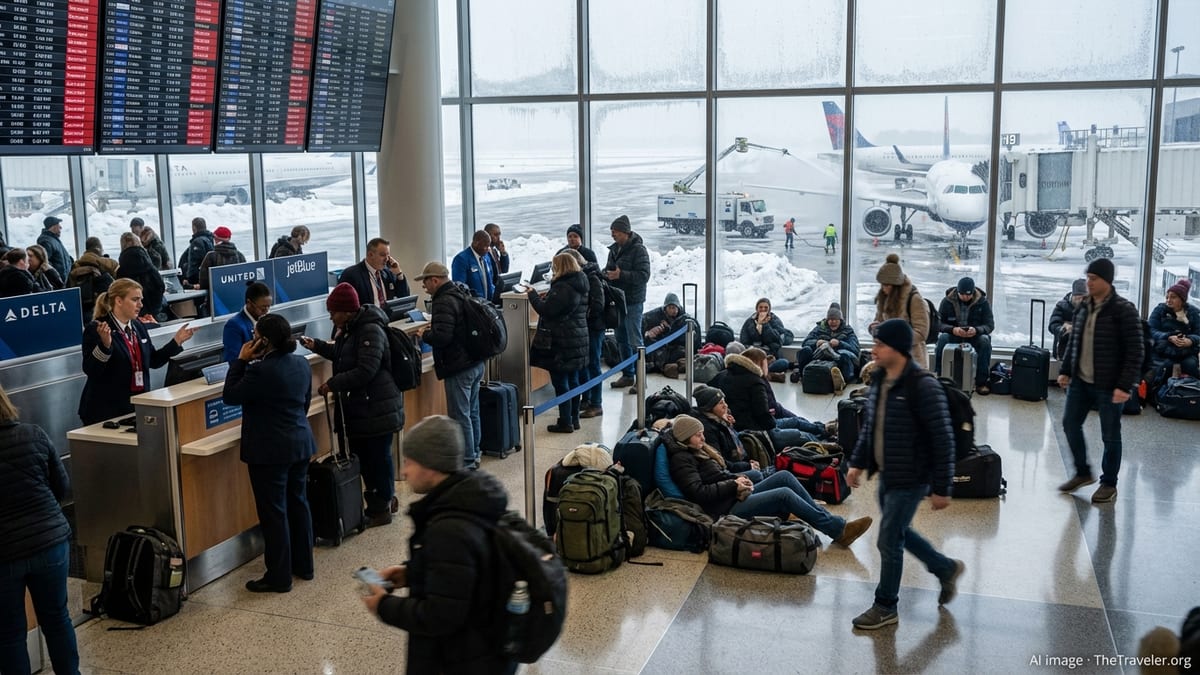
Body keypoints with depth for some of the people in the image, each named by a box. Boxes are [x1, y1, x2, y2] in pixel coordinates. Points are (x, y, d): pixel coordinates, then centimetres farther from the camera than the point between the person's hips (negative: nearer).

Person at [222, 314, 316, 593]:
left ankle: (279, 577, 8)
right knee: (298, 503, 17)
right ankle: (304, 565, 28)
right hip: (300, 443, 8)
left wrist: (241, 360, -7)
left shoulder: (261, 370, -21)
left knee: (273, 512, 1)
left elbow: (230, 396, -10)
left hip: (270, 450, -8)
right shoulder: (301, 363, 4)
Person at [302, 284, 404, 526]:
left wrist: (333, 384, -20)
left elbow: (365, 371, -25)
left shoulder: (370, 331, -19)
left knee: (377, 456, 1)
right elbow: (342, 355, 28)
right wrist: (317, 346, 15)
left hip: (377, 408, -10)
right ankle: (385, 499, 31)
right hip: (359, 407, 10)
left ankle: (381, 508, 13)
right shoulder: (350, 329, 12)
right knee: (364, 454, 16)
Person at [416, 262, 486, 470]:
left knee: (460, 416, -2)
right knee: (472, 412, 18)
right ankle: (474, 455, 29)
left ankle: (466, 461, 4)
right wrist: (434, 327, 14)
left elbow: (442, 336, -27)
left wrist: (425, 334, -8)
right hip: (475, 363, 10)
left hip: (458, 368, -10)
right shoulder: (461, 293, 12)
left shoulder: (444, 302, -18)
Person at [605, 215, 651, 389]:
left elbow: (644, 276, -20)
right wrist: (606, 274, 1)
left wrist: (621, 275, -26)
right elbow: (608, 269, 24)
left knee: (635, 341, -6)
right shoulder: (614, 249, 10)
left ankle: (640, 379, 0)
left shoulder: (638, 249, -13)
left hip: (632, 301, -8)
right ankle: (628, 375, 26)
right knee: (622, 340, 15)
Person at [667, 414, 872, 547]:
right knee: (785, 494, -20)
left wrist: (738, 479, 0)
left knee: (784, 476, -2)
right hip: (726, 509, -10)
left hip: (735, 496, 10)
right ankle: (838, 530, -12)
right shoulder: (681, 459, -12)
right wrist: (734, 484, -16)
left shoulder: (697, 451, 18)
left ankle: (823, 516, 0)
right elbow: (699, 492, -23)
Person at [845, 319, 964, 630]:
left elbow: (943, 440, -20)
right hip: (887, 476, 9)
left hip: (910, 479, -8)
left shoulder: (923, 387, -22)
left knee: (889, 540, -1)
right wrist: (858, 463, 13)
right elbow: (869, 427, 18)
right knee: (899, 532, 21)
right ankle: (947, 569, 42)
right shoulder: (879, 382, 5)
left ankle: (886, 607, 16)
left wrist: (942, 488, -18)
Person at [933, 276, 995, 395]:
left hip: (975, 335, 0)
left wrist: (976, 330, -33)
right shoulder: (947, 301, -6)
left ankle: (981, 382, -26)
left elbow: (990, 325, -9)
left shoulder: (983, 302, -5)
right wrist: (953, 329, -33)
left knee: (985, 340, -32)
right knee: (942, 338, -33)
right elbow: (939, 323, -10)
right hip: (952, 335, 0)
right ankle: (940, 377, -26)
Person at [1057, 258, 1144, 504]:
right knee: (1070, 424, 11)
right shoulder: (1083, 307, 7)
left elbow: (1135, 351, -15)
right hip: (1080, 381, 7)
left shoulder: (1124, 310, -13)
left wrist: (1125, 386, -20)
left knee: (1110, 435, 5)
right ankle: (1083, 473, 29)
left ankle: (1109, 484, 20)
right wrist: (1065, 371, 11)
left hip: (1109, 386, -6)